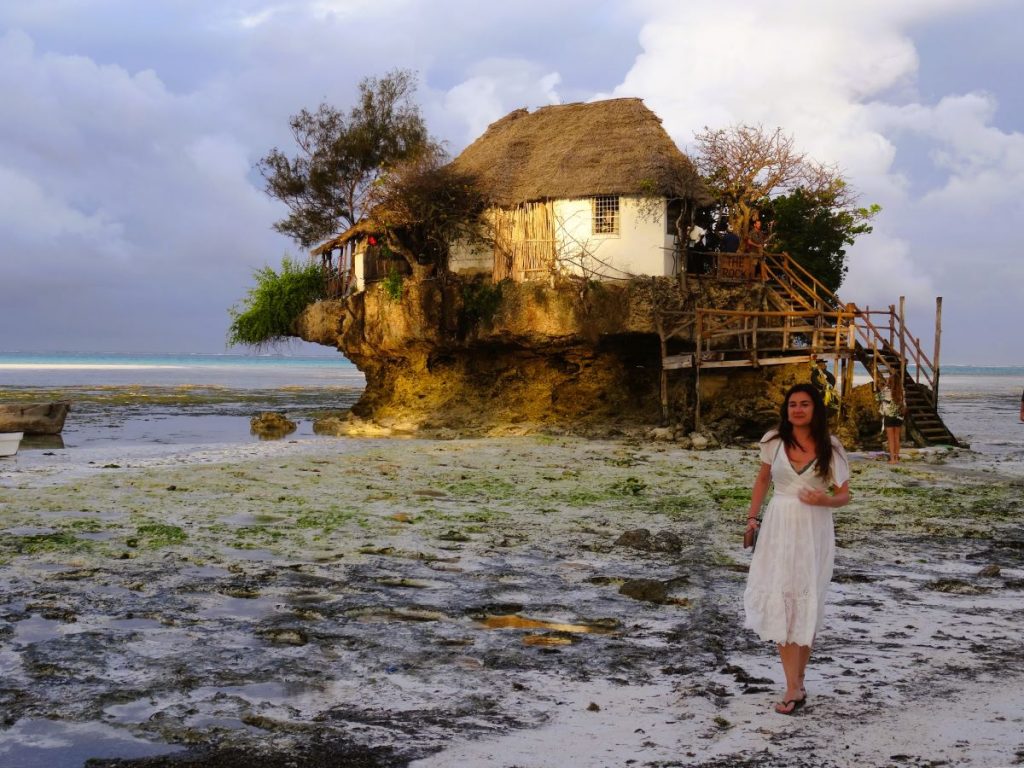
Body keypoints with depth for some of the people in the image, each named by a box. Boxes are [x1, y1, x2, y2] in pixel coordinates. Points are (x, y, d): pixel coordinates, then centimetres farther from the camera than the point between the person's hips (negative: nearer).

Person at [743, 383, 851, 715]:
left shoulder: (830, 447, -2)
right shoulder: (773, 441, 2)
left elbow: (844, 495, 2)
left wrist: (823, 500, -18)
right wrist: (752, 516, 7)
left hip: (813, 530, -1)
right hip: (779, 526, 1)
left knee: (806, 604, 4)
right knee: (779, 603, -6)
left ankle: (795, 684, 15)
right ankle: (794, 688, -4)